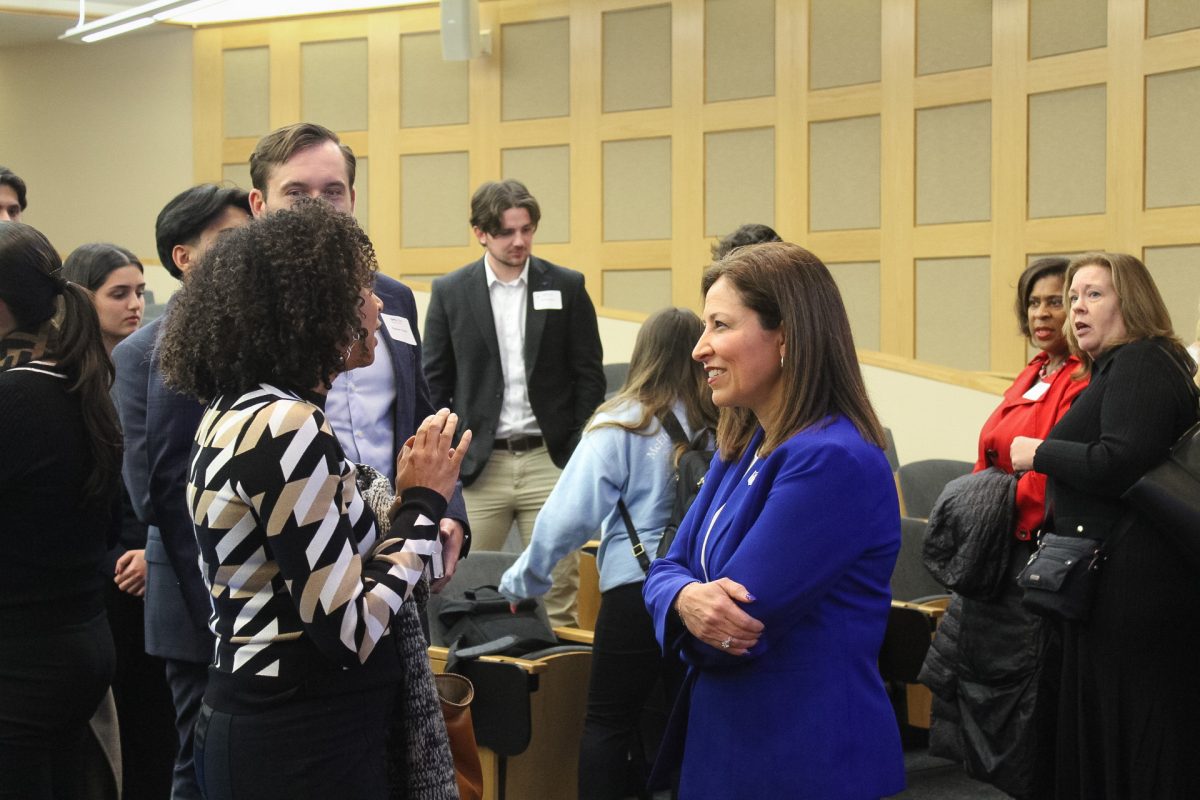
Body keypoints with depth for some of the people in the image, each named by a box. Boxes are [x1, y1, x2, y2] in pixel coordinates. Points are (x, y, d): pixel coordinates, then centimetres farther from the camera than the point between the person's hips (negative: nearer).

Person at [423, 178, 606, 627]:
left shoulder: (567, 287, 4)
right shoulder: (449, 292, 4)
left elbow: (590, 376, 5)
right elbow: (434, 383, 7)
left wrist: (582, 456, -1)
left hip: (549, 460, 0)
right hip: (478, 465, 0)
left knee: (556, 589, 1)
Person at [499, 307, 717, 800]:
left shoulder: (621, 426, -6)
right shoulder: (721, 429, 1)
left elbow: (571, 513, -8)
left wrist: (524, 581, 3)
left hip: (636, 590, -3)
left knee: (609, 723, 7)